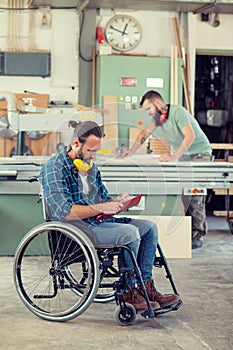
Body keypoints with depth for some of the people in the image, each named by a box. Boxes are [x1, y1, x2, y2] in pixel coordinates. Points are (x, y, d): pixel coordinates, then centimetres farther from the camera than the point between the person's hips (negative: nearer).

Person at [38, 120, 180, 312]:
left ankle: (146, 286, -3)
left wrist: (116, 203, -1)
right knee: (129, 232, -27)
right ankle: (128, 291, -12)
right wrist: (101, 208, -23)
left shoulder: (90, 165, 15)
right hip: (77, 227, -9)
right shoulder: (55, 168, -13)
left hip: (97, 221, 9)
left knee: (150, 227, -3)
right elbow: (65, 212, -22)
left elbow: (103, 197, 23)